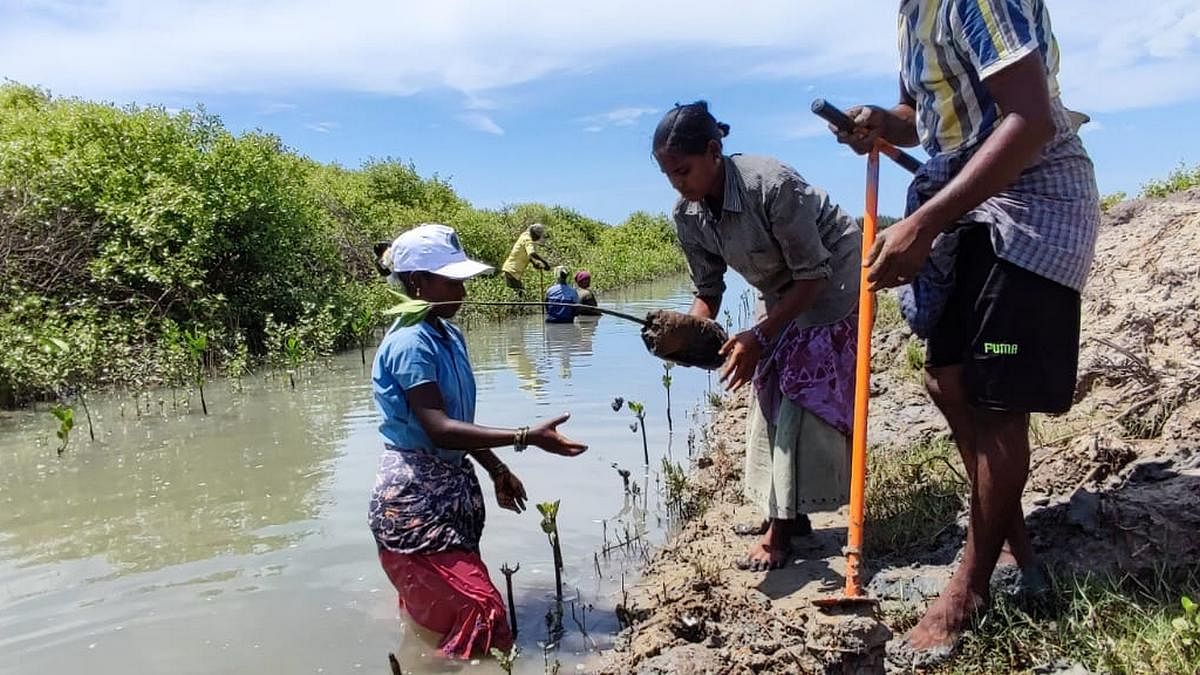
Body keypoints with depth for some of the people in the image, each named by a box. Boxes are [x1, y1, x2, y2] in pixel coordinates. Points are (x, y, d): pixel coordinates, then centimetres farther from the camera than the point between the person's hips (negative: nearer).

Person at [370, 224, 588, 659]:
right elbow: (439, 429, -29)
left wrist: (497, 471, 14)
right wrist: (526, 437, -32)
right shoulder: (410, 344, -20)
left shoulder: (449, 336, 8)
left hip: (452, 488, 9)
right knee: (481, 615, -11)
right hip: (414, 497, -9)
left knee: (437, 610, 22)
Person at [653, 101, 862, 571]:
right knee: (769, 389, 5)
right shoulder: (687, 214, -13)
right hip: (782, 288, 8)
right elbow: (709, 290, -6)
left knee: (804, 394, -13)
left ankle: (781, 530, -9)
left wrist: (758, 336, -35)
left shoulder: (771, 186, -35)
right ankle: (786, 512, 16)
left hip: (831, 276, -7)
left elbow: (813, 274, -29)